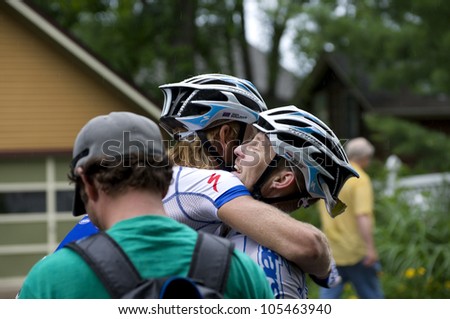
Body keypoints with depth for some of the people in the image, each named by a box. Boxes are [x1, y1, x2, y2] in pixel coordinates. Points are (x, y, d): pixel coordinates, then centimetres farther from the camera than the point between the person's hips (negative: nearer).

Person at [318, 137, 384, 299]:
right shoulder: (360, 179, -13)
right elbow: (363, 216, -24)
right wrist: (370, 248, -25)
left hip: (331, 250, 6)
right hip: (355, 251, -6)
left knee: (328, 296, 5)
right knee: (372, 297, 9)